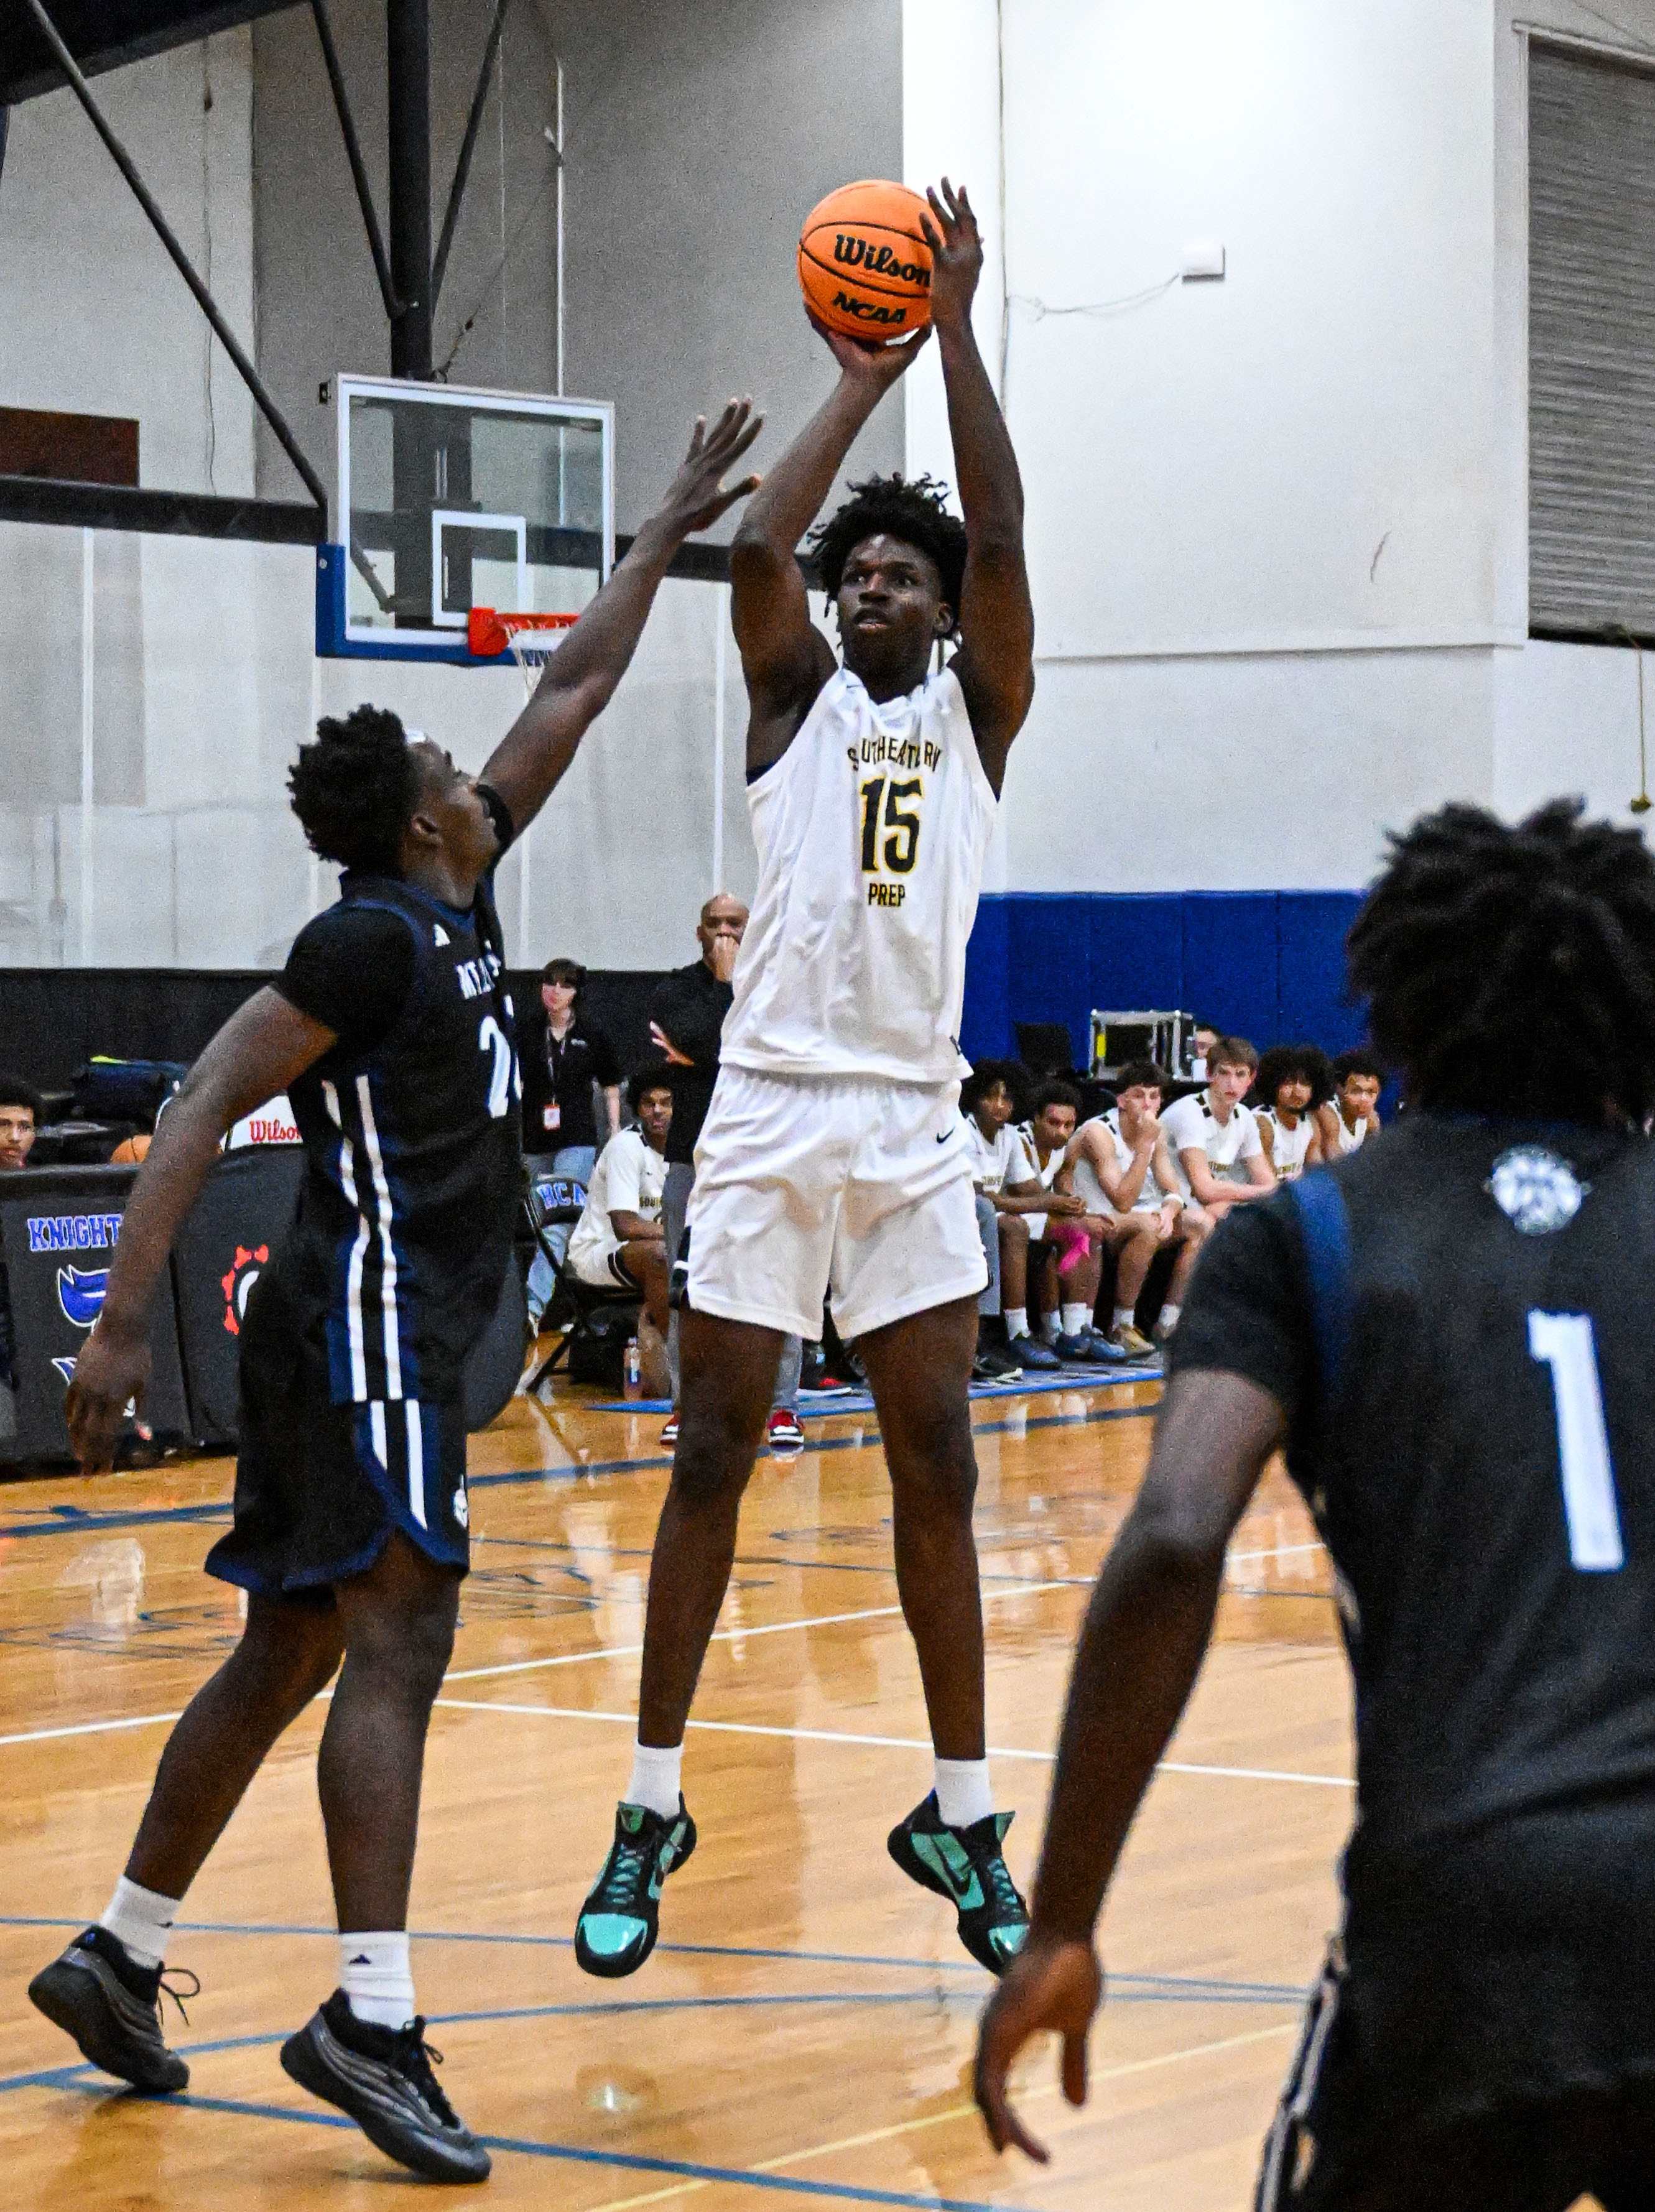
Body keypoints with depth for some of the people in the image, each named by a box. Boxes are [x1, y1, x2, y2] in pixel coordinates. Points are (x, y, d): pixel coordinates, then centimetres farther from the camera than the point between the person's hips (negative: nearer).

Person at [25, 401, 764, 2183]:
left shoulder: (455, 901, 14)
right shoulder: (370, 937, -12)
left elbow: (574, 693, 22)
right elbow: (205, 1104, -17)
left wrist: (669, 532, 24)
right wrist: (124, 1321, -23)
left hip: (388, 1322, 10)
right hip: (368, 1313, -10)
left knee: (294, 1648, 13)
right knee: (399, 1632, -17)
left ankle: (117, 1955, 21)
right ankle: (371, 2018, -22)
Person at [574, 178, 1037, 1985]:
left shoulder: (979, 711, 9)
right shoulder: (794, 695, 8)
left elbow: (1000, 541, -6)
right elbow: (755, 548, -10)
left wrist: (958, 332, -8)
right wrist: (858, 380, -2)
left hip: (913, 1124, 1)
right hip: (768, 1116, -1)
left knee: (936, 1466, 2)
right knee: (712, 1456, 1)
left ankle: (960, 1816, 11)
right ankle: (653, 1810, 8)